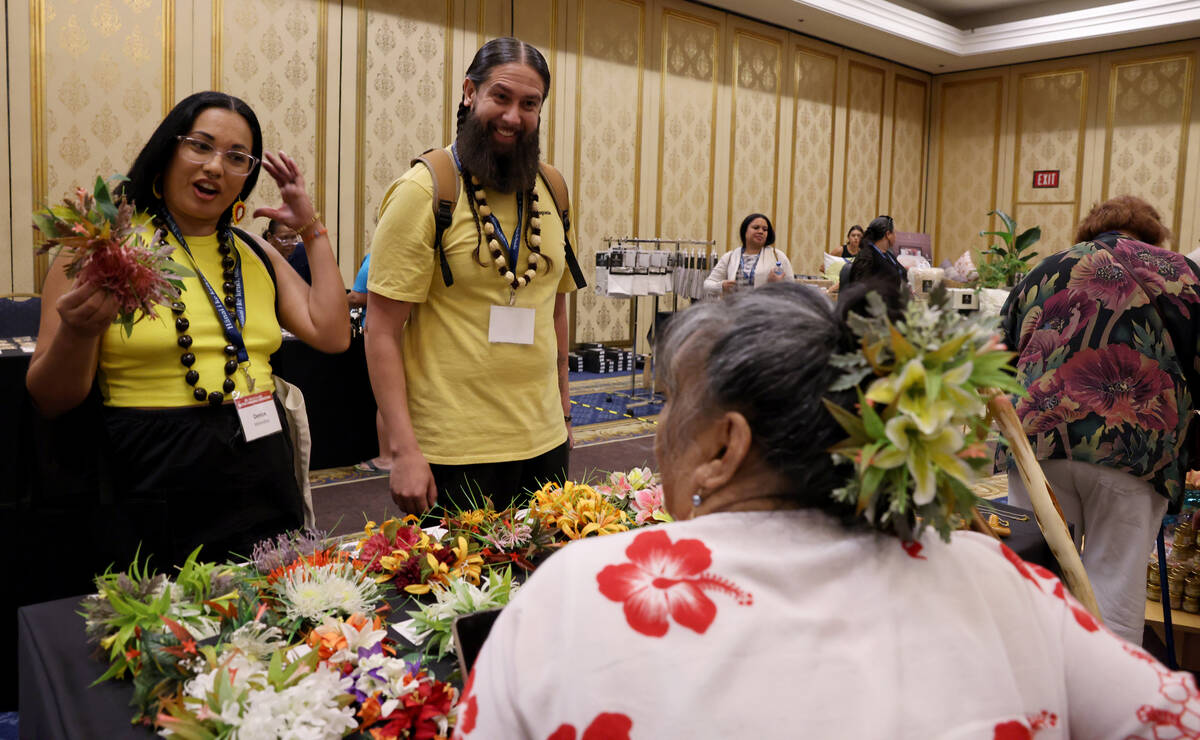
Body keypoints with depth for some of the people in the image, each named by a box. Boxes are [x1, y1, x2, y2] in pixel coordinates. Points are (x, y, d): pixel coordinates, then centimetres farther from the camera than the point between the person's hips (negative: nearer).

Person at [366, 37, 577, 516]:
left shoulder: (549, 192, 8)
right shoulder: (424, 192, -9)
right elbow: (382, 332, -12)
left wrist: (562, 398, 14)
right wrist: (403, 449, -17)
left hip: (544, 442, 6)